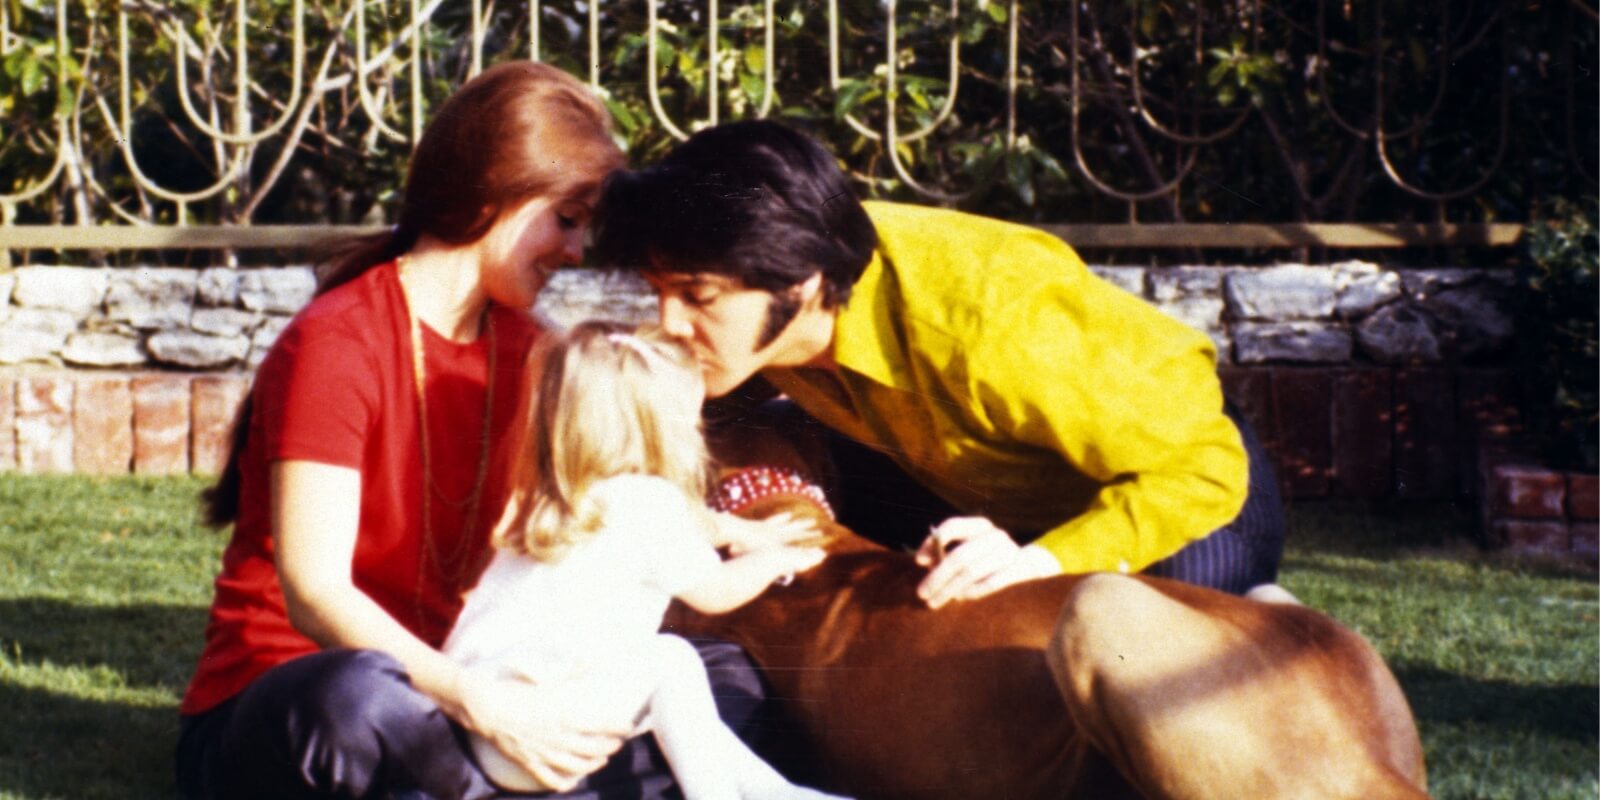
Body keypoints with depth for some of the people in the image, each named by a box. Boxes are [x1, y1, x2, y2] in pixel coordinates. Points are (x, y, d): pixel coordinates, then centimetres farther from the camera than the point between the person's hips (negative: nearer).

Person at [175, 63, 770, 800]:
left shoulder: (521, 351, 9)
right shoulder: (335, 346, -16)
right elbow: (314, 593, -24)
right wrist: (479, 703, -36)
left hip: (437, 693, 7)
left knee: (725, 677, -6)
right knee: (363, 699, -43)